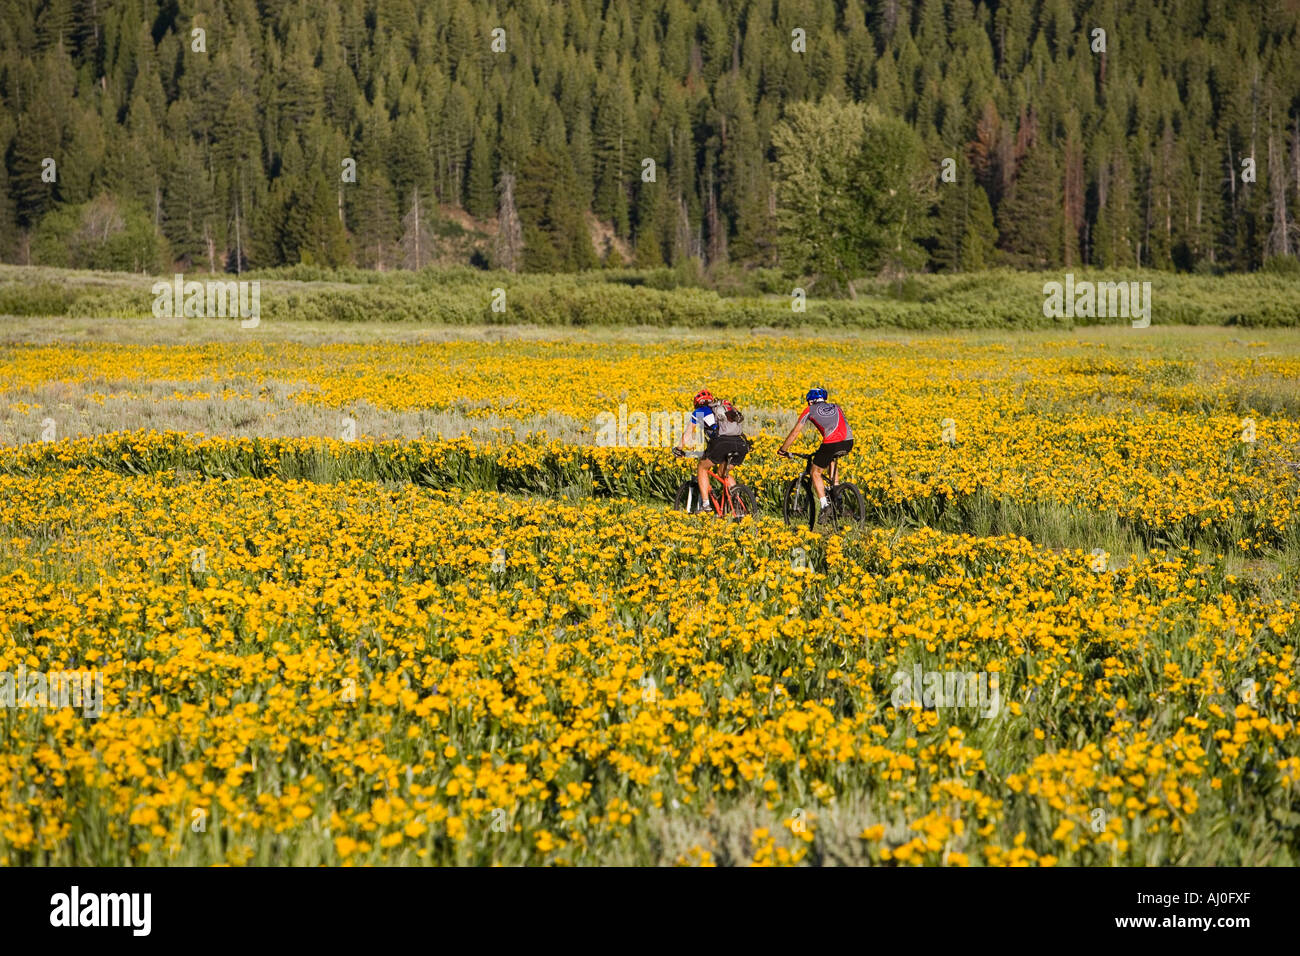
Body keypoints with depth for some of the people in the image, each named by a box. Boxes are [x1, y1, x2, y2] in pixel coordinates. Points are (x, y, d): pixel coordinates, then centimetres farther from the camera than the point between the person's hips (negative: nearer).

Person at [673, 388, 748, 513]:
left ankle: (705, 503, 6)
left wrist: (679, 449, 42)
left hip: (722, 442, -5)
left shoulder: (699, 412, 23)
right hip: (741, 444, 5)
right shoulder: (725, 408, 37)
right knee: (724, 473, 28)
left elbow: (687, 433, 28)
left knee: (702, 468, 18)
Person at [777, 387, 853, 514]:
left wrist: (782, 450, 32)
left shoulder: (810, 410, 20)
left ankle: (824, 505, -1)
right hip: (849, 443, 5)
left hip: (831, 443, -5)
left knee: (816, 473, 14)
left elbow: (794, 433, 21)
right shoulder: (836, 407, 31)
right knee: (831, 458, 37)